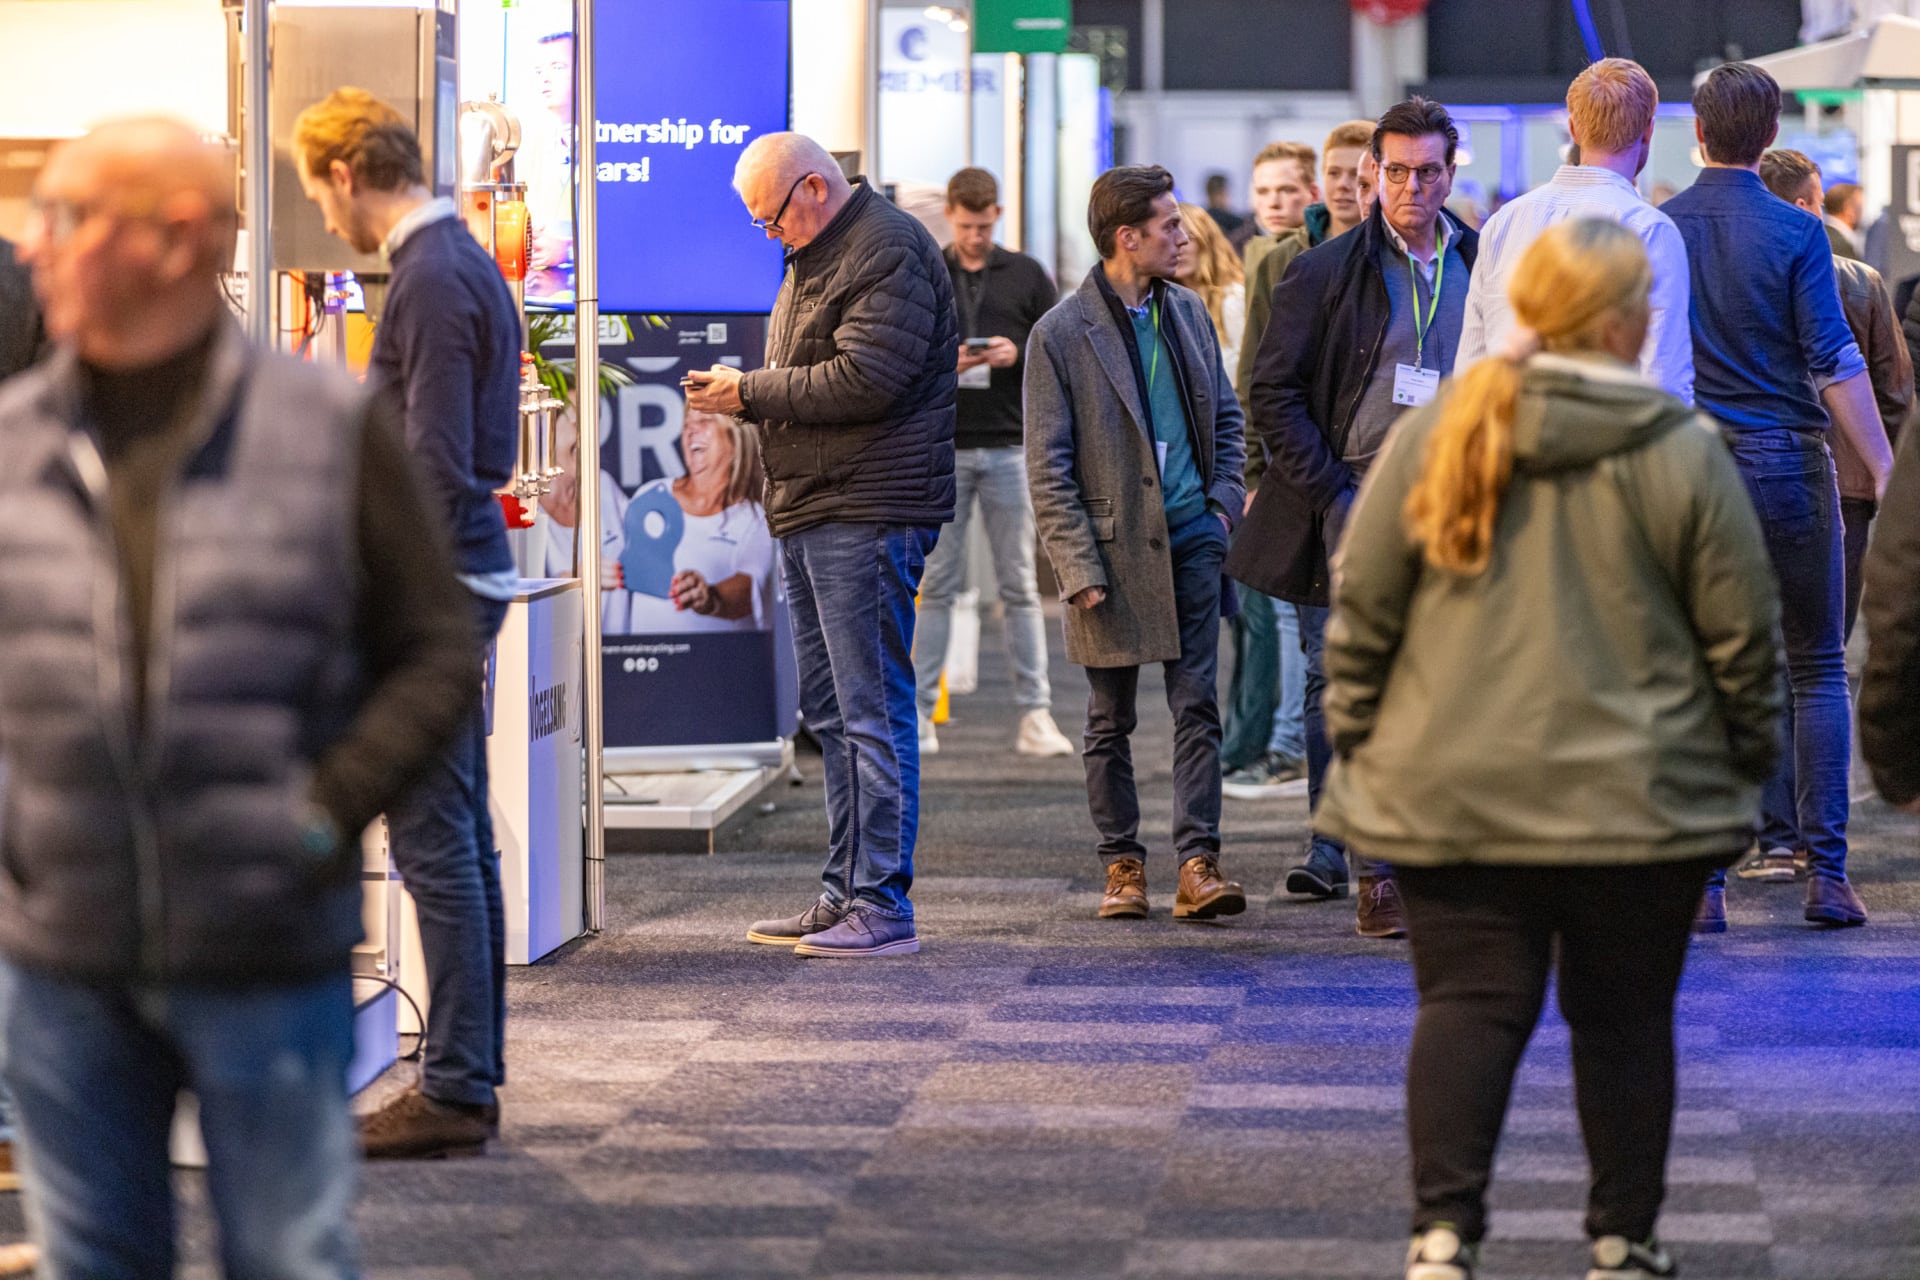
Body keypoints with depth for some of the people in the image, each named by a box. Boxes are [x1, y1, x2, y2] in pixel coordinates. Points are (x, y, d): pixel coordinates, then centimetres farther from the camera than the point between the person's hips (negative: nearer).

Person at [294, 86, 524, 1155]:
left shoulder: (432, 281, -16)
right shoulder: (465, 263, 15)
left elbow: (438, 466, -21)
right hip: (462, 579, 10)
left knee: (434, 838, -7)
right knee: (462, 835, 13)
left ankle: (454, 1094, -5)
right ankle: (472, 1075, 19)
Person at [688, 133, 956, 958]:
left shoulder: (888, 253, -11)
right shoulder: (816, 256, 21)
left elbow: (865, 381, -21)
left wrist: (751, 393, -13)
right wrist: (742, 394, 5)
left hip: (867, 517, -10)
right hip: (811, 517, 10)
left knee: (873, 712, -9)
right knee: (831, 713, 12)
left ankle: (882, 906, -8)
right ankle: (844, 897, 18)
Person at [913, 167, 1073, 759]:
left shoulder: (1028, 276, 8)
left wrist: (1020, 355, -12)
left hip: (1010, 448, 0)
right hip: (941, 449, 0)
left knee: (1020, 586, 2)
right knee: (936, 586, 2)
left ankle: (1035, 712, 3)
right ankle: (918, 710, 5)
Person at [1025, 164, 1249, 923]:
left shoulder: (1188, 313, 9)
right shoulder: (1061, 335, -7)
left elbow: (1225, 415, 21)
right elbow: (1047, 468, -8)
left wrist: (1223, 497, 7)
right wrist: (1078, 565, -14)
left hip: (1190, 541, 4)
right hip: (1112, 547, -4)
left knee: (1197, 707, -3)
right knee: (1110, 722, 6)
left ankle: (1198, 863, -4)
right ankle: (1123, 865, 16)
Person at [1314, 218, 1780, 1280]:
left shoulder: (1435, 433, 0)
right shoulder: (1681, 455, -6)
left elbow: (1362, 606, 2)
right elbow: (1742, 634, -2)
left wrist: (1356, 739, 12)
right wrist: (1749, 760, 12)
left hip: (1452, 786, 2)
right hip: (1636, 795, -2)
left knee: (1468, 1003, 5)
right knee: (1623, 1018, 10)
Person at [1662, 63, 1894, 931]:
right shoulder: (1795, 233, -6)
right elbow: (1835, 365, -9)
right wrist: (1884, 475, -5)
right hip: (1788, 466, -2)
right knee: (1817, 670, 7)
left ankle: (1703, 882, 1)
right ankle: (1826, 872, 0)